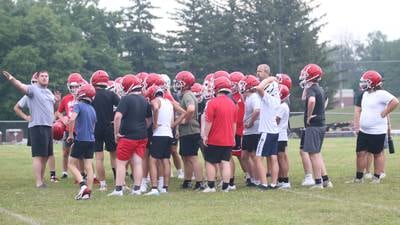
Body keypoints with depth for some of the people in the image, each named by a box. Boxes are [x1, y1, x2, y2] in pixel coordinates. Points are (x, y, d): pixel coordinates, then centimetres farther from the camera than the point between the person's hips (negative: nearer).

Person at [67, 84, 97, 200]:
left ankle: (82, 184, -12)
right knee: (89, 166, 5)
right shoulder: (92, 109, 12)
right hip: (91, 140, 6)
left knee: (72, 164, 5)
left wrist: (70, 135, -13)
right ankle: (88, 192, 3)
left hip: (81, 139, -6)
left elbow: (72, 119, -24)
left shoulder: (78, 105, -9)